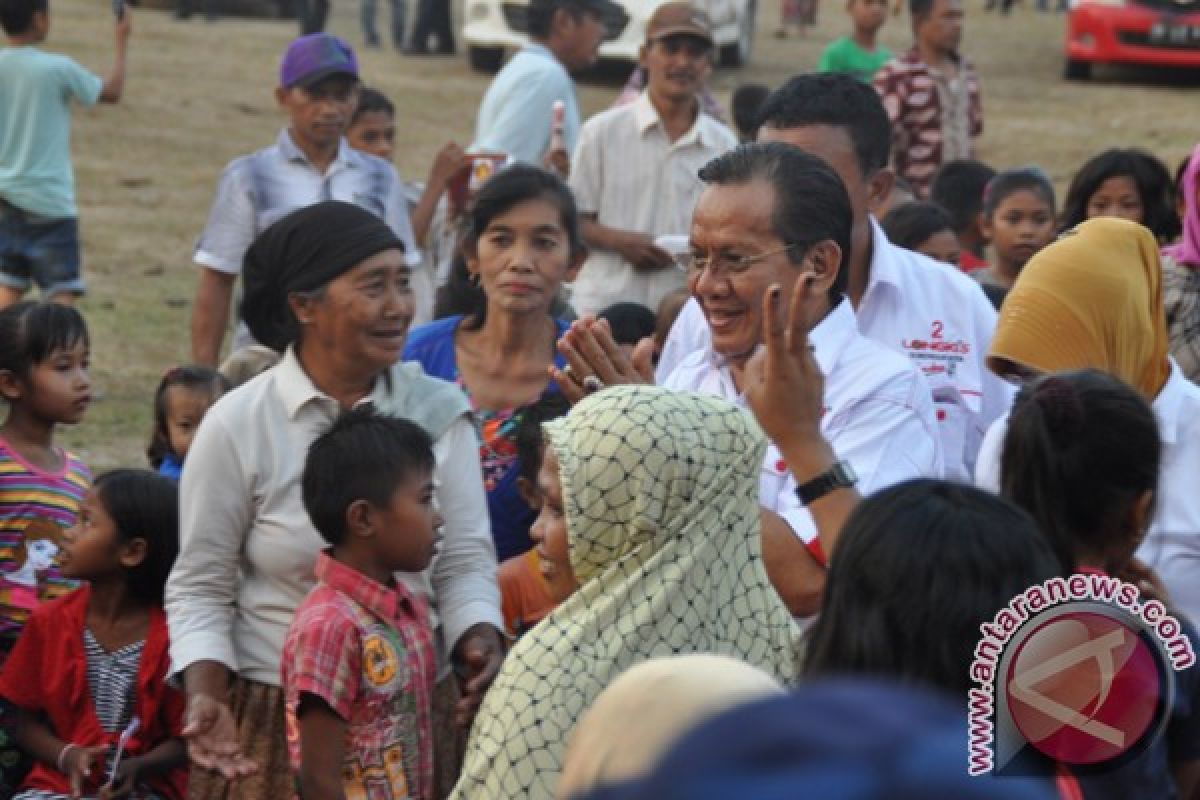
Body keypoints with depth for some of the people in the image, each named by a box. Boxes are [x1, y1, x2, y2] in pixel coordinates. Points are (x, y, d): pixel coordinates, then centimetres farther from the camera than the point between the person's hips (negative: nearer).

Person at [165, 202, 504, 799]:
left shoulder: (439, 412, 0)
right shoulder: (237, 426, -6)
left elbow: (465, 560, 2)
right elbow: (200, 586, -1)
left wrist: (479, 639, -18)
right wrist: (206, 694, -16)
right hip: (272, 720, -2)